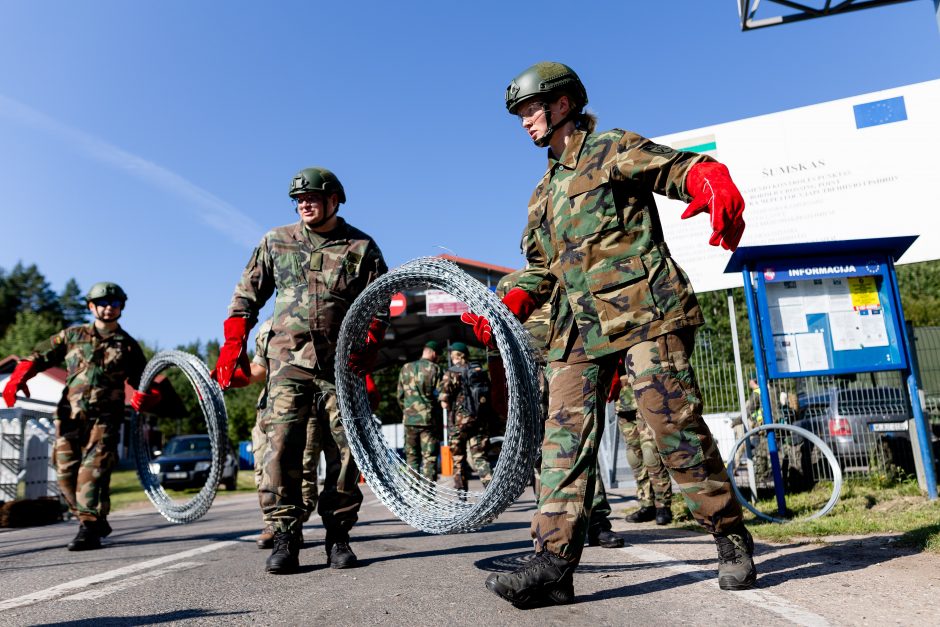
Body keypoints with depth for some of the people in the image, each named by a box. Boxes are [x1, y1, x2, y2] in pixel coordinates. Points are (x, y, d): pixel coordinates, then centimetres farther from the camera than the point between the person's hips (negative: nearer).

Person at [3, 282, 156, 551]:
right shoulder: (72, 335, 14)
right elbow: (39, 357, 14)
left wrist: (145, 396, -11)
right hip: (69, 417, 3)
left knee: (93, 472, -15)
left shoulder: (127, 345, 11)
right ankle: (97, 522, 19)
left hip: (104, 419, -2)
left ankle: (89, 530, -10)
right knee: (66, 475, 3)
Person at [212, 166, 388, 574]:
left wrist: (368, 348, -10)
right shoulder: (276, 242, 10)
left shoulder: (361, 248, 6)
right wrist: (233, 345, 7)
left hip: (341, 363, 0)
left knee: (345, 449, 0)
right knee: (282, 442, -11)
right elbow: (246, 297, 15)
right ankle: (284, 538, -2)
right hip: (289, 358, 1)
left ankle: (338, 535, 13)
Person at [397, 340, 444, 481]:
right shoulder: (434, 369, -4)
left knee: (412, 457, 12)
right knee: (430, 458, 2)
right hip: (429, 419, -3)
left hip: (410, 419, 4)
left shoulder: (406, 368, 8)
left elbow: (400, 396, 9)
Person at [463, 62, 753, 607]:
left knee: (677, 424, -5)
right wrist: (500, 311, 7)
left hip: (644, 312, -6)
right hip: (578, 328, 7)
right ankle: (555, 563, -4)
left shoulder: (612, 150, 6)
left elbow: (683, 168, -5)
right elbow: (540, 270, 24)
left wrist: (716, 183, -30)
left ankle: (733, 541, 14)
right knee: (565, 438, -4)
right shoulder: (545, 193, 26)